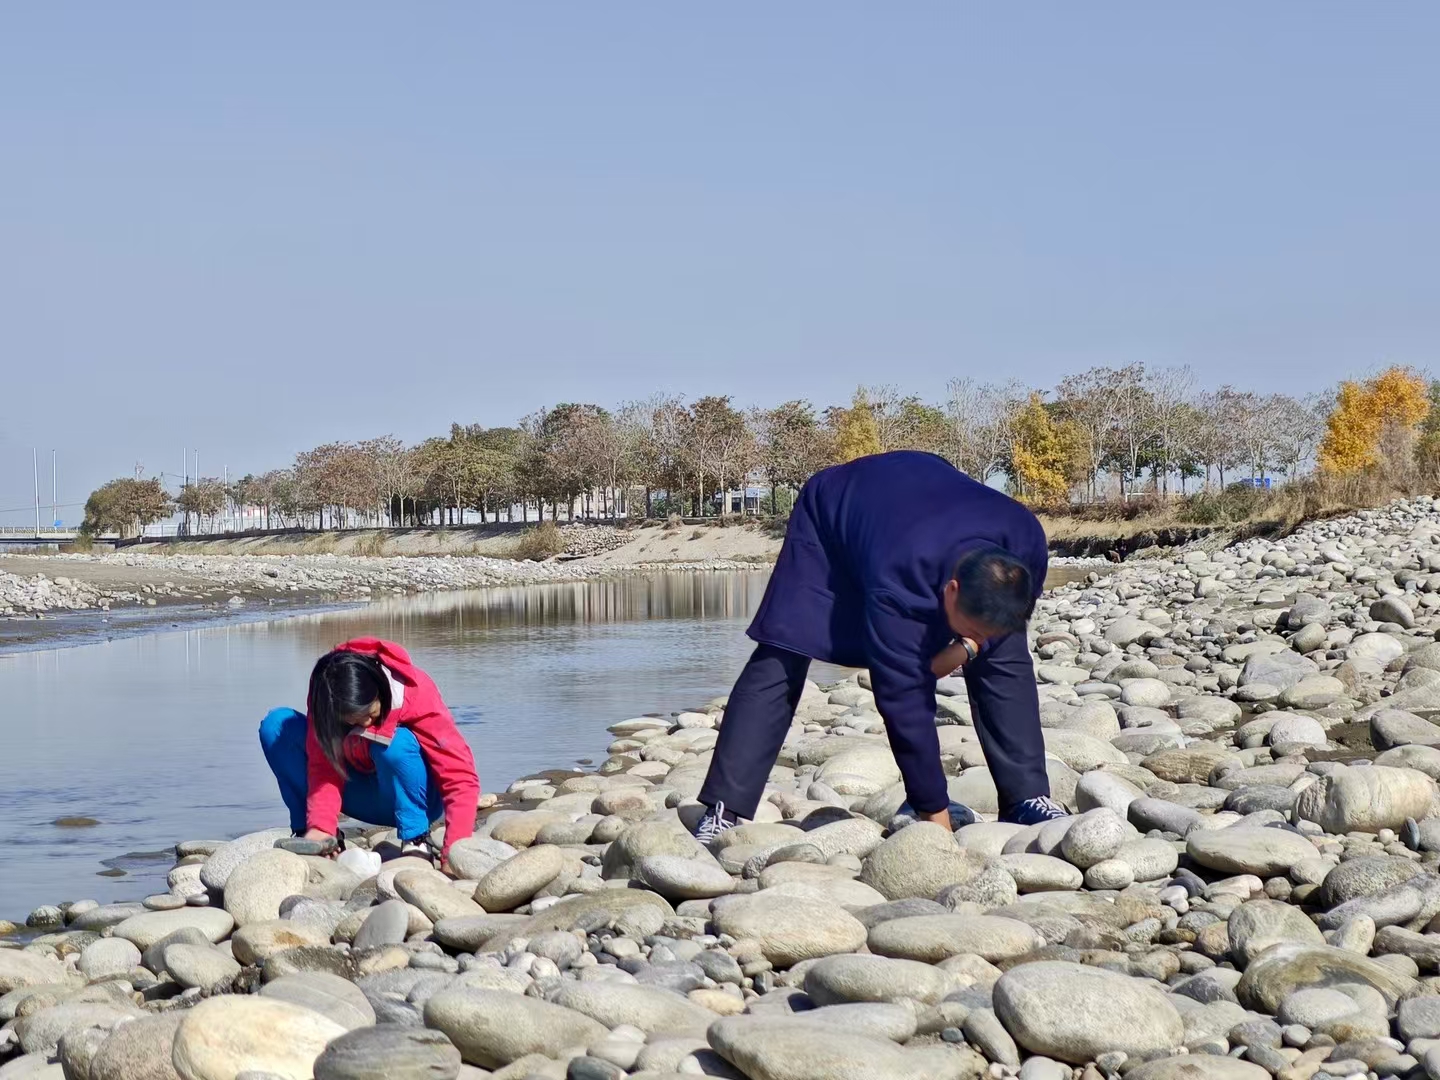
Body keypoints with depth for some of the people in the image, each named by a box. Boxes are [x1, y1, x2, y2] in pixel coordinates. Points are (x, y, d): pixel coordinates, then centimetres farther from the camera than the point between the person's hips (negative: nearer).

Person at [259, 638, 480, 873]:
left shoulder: (417, 694, -28)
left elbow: (461, 777, -33)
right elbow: (323, 766, -20)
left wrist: (453, 854, -43)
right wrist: (320, 827, -39)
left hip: (415, 798, -4)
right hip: (364, 797, 4)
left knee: (395, 743, -38)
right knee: (276, 725, -14)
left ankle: (416, 842, -25)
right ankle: (308, 831, -13)